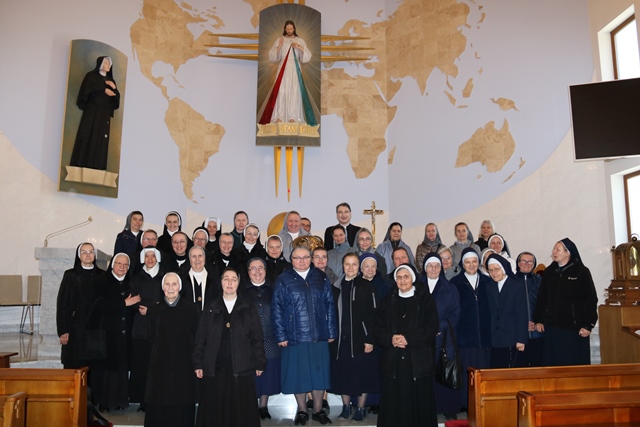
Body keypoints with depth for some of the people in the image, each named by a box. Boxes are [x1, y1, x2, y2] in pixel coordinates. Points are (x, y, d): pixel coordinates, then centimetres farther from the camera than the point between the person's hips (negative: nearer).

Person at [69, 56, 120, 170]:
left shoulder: (111, 80, 21)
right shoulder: (91, 76, 7)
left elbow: (117, 97, 13)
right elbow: (89, 88, -12)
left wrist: (114, 87, -5)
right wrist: (104, 90, -9)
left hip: (105, 113, 4)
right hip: (92, 110, -4)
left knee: (101, 138, -4)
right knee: (89, 136, -11)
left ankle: (97, 166, -7)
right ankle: (82, 165, -13)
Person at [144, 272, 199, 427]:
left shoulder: (190, 309, 0)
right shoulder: (153, 310, 5)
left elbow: (196, 338, 2)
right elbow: (151, 339, 11)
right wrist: (163, 352, 5)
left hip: (184, 366, -1)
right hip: (160, 366, 1)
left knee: (183, 411, 2)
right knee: (158, 411, 2)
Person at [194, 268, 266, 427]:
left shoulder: (249, 309, 5)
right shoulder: (211, 309, 8)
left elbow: (257, 339, 2)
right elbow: (200, 338, 6)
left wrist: (259, 364, -2)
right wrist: (198, 364, 1)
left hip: (241, 367, -1)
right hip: (215, 367, 1)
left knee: (242, 411, 3)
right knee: (214, 411, 6)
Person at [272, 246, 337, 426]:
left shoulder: (321, 278, 6)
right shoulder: (283, 280, -1)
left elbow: (329, 306, 6)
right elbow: (276, 309, -3)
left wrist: (331, 332, 2)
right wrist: (281, 335, -7)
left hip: (319, 336, 2)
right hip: (295, 336, -2)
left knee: (319, 373, 9)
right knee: (298, 374, 8)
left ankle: (318, 410, 26)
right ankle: (302, 411, 25)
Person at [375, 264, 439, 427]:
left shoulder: (425, 299, 3)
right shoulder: (389, 300, 11)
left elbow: (432, 327, -5)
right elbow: (379, 327, 7)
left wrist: (408, 339, -14)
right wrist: (390, 339, -13)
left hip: (418, 359, -2)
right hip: (393, 360, 2)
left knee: (418, 401, 1)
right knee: (394, 401, 2)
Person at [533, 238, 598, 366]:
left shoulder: (581, 271, -4)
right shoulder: (548, 272, 8)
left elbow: (590, 299, -6)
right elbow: (541, 298, 10)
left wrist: (588, 325, -10)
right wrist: (538, 320, 5)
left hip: (574, 328, -3)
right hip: (552, 327, 4)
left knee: (575, 363, 5)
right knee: (553, 363, 7)